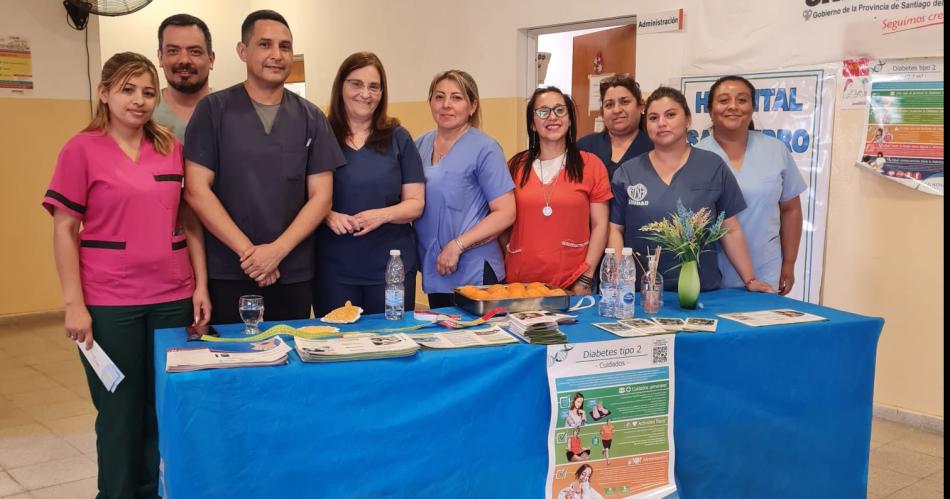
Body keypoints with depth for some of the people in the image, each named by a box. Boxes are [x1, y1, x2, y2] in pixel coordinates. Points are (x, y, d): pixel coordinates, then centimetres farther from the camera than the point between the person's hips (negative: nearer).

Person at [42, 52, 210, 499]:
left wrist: (201, 285, 5)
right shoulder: (82, 149, -3)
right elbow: (64, 230, -4)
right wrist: (74, 304, -10)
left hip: (172, 298, 3)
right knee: (121, 413, 7)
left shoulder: (171, 148, 7)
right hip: (109, 304, -3)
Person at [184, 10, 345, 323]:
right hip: (227, 273, -2)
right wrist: (248, 250, -12)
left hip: (294, 275, 2)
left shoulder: (311, 118, 6)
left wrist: (277, 250, -11)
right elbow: (196, 191, -6)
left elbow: (321, 197, 2)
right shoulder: (213, 109, -1)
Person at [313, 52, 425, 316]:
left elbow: (415, 203, 3)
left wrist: (382, 215, -15)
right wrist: (328, 216, -14)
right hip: (333, 270, 0)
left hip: (391, 269, 1)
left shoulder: (398, 139, 5)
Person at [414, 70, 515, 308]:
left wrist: (457, 245, -18)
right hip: (432, 271, 5)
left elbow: (505, 213, -12)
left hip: (474, 272, -5)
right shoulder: (419, 146, 8)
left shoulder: (484, 149, -8)